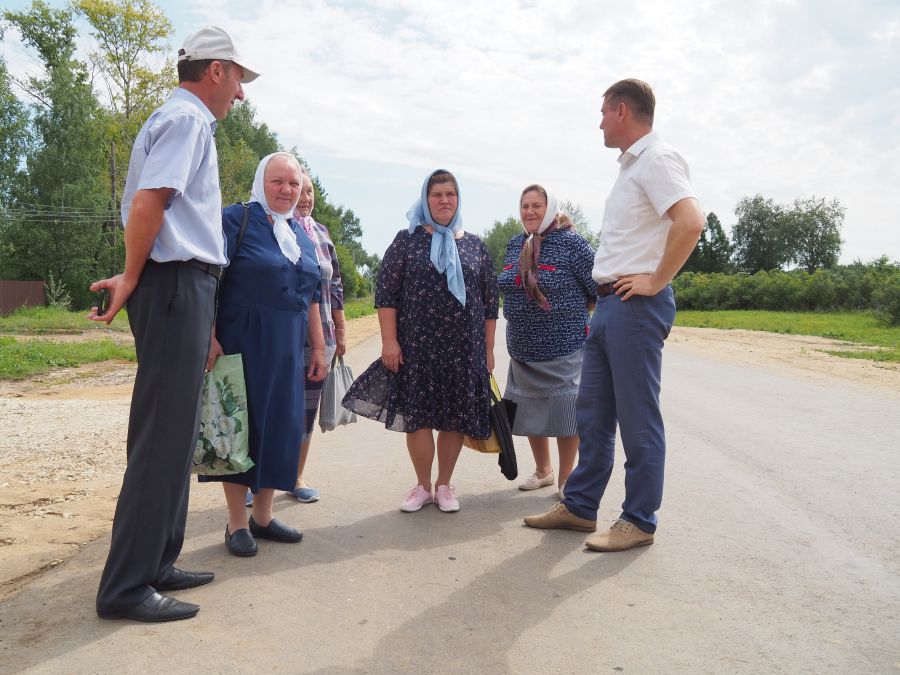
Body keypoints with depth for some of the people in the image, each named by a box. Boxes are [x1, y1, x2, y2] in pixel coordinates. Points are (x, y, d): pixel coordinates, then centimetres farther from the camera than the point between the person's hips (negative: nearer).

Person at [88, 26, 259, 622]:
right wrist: (131, 279, -10)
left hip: (184, 288, 10)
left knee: (175, 433, 12)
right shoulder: (187, 118, -8)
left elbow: (152, 205, 20)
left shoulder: (181, 119, 23)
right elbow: (147, 203, -20)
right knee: (164, 435, -7)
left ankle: (155, 564, 22)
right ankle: (127, 586, 1)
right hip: (179, 284, -10)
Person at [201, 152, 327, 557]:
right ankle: (237, 523, 14)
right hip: (241, 342, -6)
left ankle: (262, 516, 24)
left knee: (280, 426, 9)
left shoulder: (301, 235, 15)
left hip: (287, 348, 6)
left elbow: (311, 296, 17)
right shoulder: (236, 219, -5)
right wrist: (210, 337, -21)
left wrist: (318, 346, 13)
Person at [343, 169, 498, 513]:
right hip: (417, 347, -2)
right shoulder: (406, 240, 3)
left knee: (456, 417, 6)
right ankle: (423, 486, 19)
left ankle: (444, 485, 23)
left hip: (464, 349, 2)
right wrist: (389, 341, -9)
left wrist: (488, 349, 7)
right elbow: (386, 293, -2)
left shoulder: (475, 246, 9)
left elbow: (489, 302, 10)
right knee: (418, 415, 2)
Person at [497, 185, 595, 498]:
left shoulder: (570, 243, -10)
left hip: (564, 346, -6)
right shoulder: (515, 245, 9)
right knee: (530, 412, 14)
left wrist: (572, 315, 1)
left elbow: (599, 288, -9)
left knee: (565, 413, 1)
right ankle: (543, 470, 34)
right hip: (523, 347, 6)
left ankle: (566, 479, 18)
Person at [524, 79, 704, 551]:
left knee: (638, 420, -1)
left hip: (635, 305, -10)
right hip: (608, 303, 10)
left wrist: (656, 281, -19)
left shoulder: (657, 159, -10)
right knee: (592, 414, 14)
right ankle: (579, 507, 25)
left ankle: (639, 522, 12)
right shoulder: (632, 165, 20)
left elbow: (690, 222, -26)